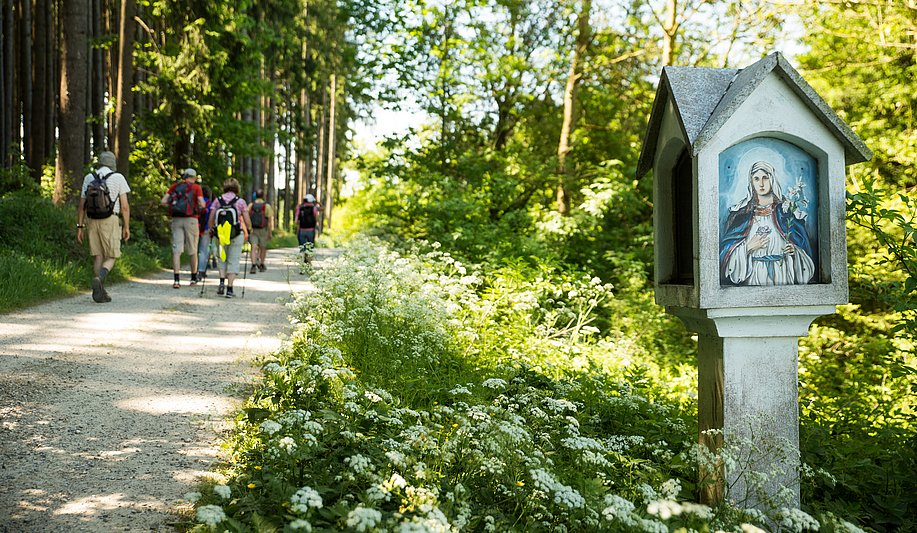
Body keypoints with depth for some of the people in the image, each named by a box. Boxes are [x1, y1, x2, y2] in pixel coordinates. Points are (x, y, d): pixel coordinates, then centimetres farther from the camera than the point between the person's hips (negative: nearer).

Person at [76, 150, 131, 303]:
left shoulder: (88, 178, 8)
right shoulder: (118, 178, -2)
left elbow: (82, 205, 8)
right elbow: (125, 206, -7)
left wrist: (79, 227, 11)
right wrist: (126, 227, -1)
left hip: (92, 221, 4)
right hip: (110, 222, -4)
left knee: (98, 257, 11)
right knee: (111, 258, 3)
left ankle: (100, 293, 3)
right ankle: (98, 279, -26)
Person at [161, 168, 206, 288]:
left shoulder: (175, 186, 10)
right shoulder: (196, 187, 1)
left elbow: (163, 201, 2)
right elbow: (202, 204, -9)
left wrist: (172, 205, 18)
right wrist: (199, 207, 13)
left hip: (176, 219, 2)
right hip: (191, 219, -2)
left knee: (176, 250, -1)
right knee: (192, 250, 11)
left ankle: (176, 279, -11)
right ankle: (194, 278, 22)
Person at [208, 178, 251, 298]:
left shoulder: (218, 200, 2)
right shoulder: (240, 201, -4)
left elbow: (211, 220, 2)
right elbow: (247, 222, -4)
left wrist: (212, 230, 21)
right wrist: (247, 231, 16)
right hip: (236, 236, -2)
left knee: (222, 258, 21)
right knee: (233, 261, 5)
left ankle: (222, 282, 4)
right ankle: (229, 289, 2)